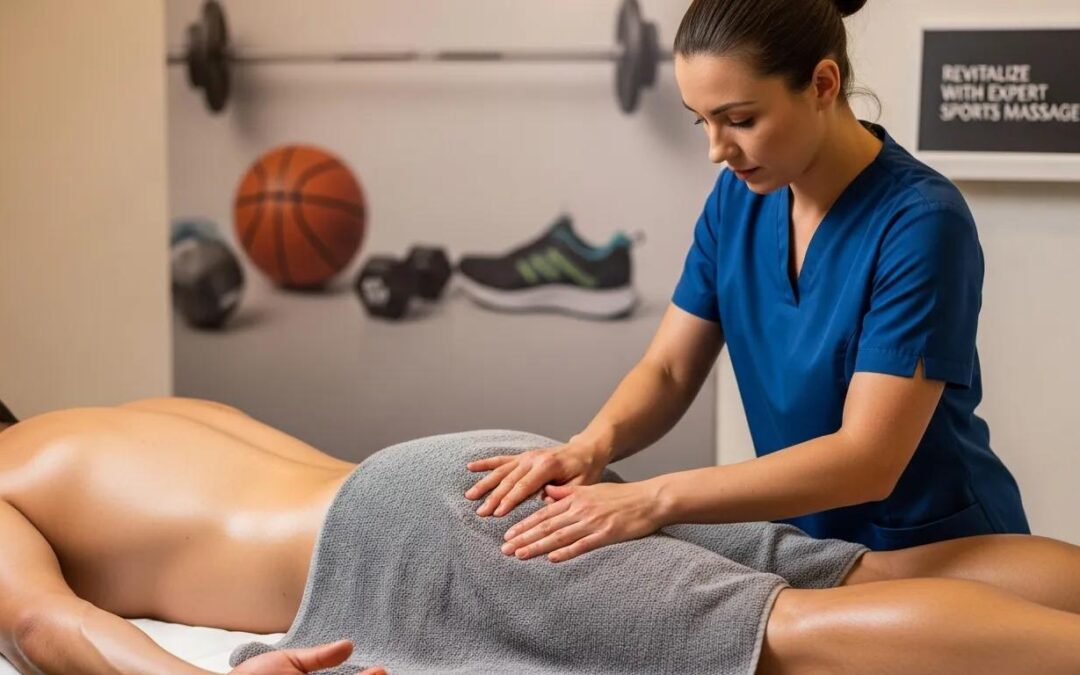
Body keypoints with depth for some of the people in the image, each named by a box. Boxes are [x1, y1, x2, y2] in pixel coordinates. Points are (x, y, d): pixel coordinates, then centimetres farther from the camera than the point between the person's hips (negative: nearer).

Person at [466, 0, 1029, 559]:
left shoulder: (920, 222, -22)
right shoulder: (740, 198, -3)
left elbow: (867, 458, -27)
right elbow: (668, 370, 1)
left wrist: (658, 499, -33)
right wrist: (592, 445, -20)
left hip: (943, 556, -4)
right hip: (814, 548, 5)